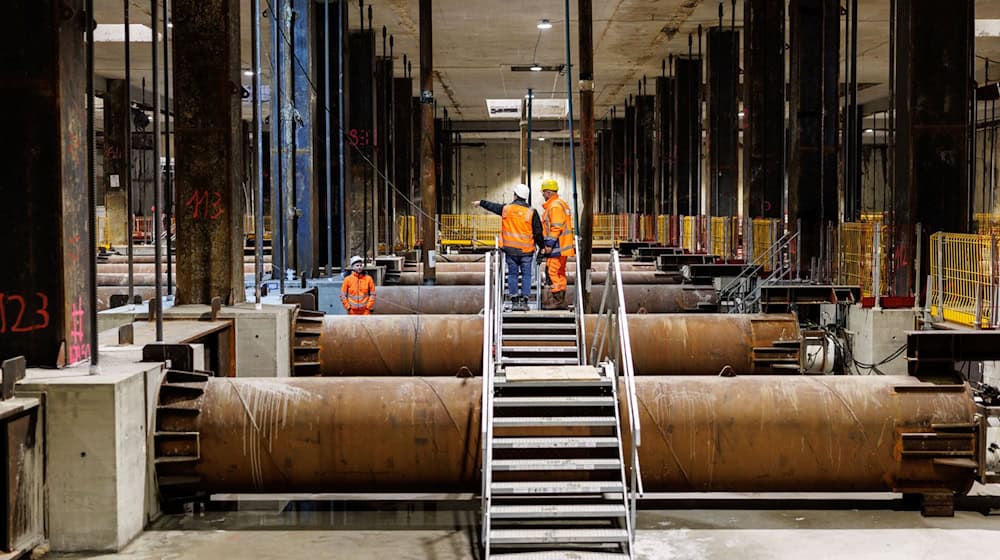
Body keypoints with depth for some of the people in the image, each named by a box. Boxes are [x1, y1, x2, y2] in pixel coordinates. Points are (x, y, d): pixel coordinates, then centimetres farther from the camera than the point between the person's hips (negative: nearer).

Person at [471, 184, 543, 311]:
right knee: (526, 275, 5)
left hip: (510, 249, 2)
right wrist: (541, 247, 9)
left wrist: (481, 203, 39)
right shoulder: (531, 213, -6)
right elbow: (538, 232, -4)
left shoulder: (506, 209, 0)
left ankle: (514, 301, 7)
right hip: (526, 250, -2)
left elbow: (492, 206, 20)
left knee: (512, 274, 9)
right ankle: (524, 301, 0)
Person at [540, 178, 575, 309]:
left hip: (557, 246, -11)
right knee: (560, 273, 13)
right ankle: (561, 300, 17)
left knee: (553, 271, -8)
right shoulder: (561, 203, 19)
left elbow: (556, 227, -21)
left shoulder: (555, 206, -15)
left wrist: (549, 244, -21)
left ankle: (557, 300, -7)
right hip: (563, 246, 11)